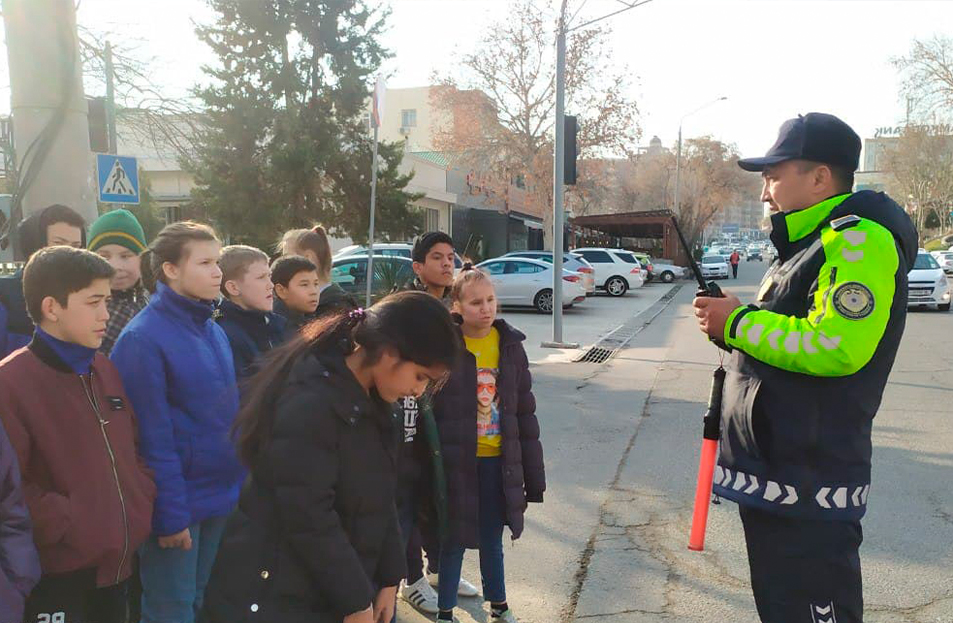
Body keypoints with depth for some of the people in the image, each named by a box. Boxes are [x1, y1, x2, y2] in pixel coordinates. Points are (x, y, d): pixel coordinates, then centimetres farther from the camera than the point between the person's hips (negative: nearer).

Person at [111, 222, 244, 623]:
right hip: (176, 504, -7)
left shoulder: (214, 331, 7)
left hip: (221, 497, 7)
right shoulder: (143, 338, -17)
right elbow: (153, 437, -18)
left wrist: (237, 484, 9)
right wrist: (170, 513, -16)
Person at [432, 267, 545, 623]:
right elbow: (426, 409, -9)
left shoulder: (510, 344, -1)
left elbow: (525, 411, 3)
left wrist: (533, 470, 4)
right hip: (455, 460, -3)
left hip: (498, 460, 3)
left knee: (492, 538, 19)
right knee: (454, 538, 12)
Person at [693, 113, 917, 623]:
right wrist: (731, 327, 6)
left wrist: (738, 323, -17)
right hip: (771, 475, 10)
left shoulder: (858, 238, -16)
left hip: (809, 488, -10)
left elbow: (837, 346, -30)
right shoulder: (810, 242, 17)